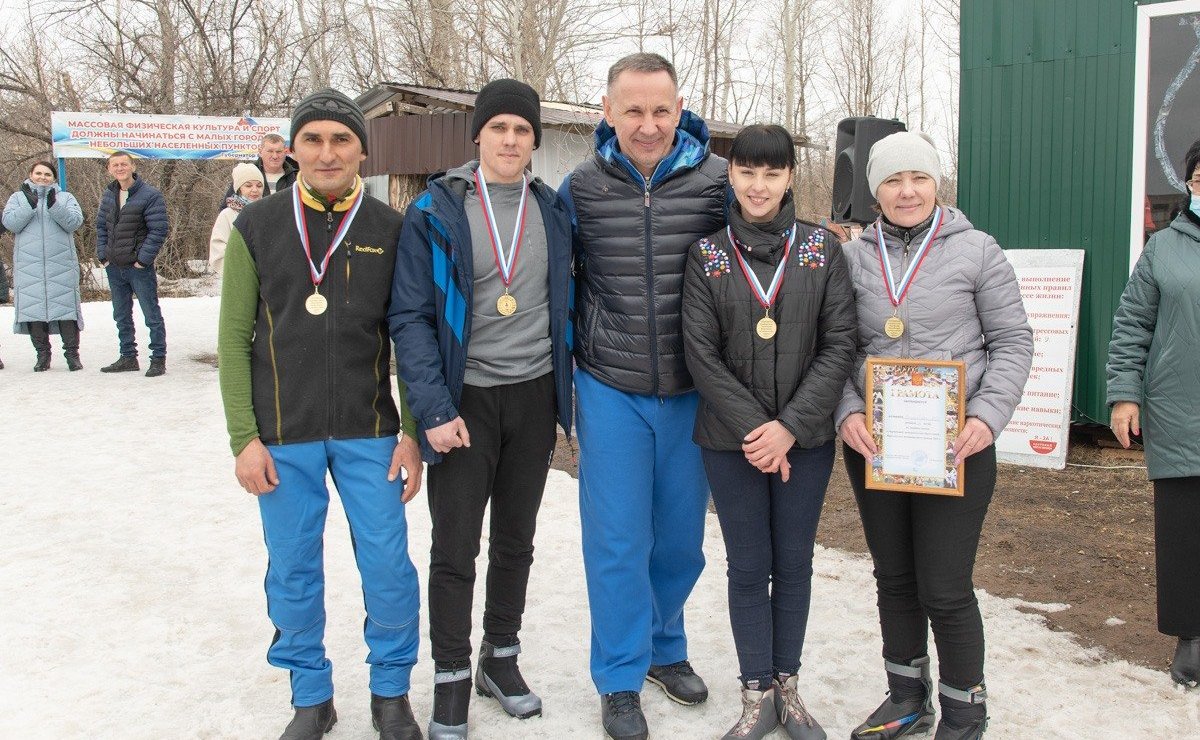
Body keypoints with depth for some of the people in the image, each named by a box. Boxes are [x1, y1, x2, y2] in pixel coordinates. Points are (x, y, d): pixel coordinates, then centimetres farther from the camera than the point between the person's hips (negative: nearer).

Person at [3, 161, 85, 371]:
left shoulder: (65, 198, 13)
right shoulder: (18, 197, 14)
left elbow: (75, 222, -3)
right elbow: (10, 222, -1)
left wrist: (54, 205, -17)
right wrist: (30, 204, -12)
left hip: (61, 263, -1)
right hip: (28, 265, 1)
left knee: (65, 305, -4)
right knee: (33, 306, 0)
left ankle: (72, 353, 2)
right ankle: (42, 353, 9)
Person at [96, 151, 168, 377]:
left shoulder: (150, 195, -10)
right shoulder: (108, 195, 10)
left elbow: (158, 230, -13)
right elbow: (101, 227, 16)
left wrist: (143, 259, -16)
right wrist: (102, 256, 5)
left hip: (139, 267, -7)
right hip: (114, 267, 7)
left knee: (152, 315, 0)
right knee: (121, 316, 14)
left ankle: (158, 359, 7)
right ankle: (128, 358, 25)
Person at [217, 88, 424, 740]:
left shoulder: (391, 230, 1)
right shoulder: (256, 227, 1)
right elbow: (234, 336, 1)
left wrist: (413, 433, -3)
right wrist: (244, 438, -5)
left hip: (368, 434, 0)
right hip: (282, 437, 1)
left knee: (389, 572, 2)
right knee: (292, 575, 9)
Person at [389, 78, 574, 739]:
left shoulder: (552, 210, 5)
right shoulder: (437, 210, -6)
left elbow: (564, 302, 12)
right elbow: (411, 317, -10)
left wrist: (567, 388, 3)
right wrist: (434, 409, -17)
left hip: (534, 396, 4)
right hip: (465, 399, -3)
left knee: (516, 539, 15)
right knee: (455, 548, 2)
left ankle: (502, 658, 32)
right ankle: (450, 682, 18)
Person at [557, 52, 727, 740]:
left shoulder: (719, 181, -5)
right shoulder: (581, 188, -2)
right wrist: (577, 355, 8)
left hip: (693, 393, 1)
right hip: (611, 392, -1)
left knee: (682, 534, 14)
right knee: (617, 539, 3)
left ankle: (665, 647, 37)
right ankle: (621, 678, 21)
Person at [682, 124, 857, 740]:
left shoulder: (822, 250, 0)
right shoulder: (707, 254, -1)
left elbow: (840, 344, -5)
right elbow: (701, 354, -6)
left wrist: (790, 426, -14)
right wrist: (752, 429, -14)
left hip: (805, 438, 1)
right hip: (731, 442, -1)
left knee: (794, 564, 12)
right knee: (748, 568, 7)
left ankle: (788, 684, 28)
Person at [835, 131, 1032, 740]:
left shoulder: (975, 250, -2)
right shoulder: (854, 256, 5)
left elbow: (1013, 341, 0)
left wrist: (988, 416, -13)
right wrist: (847, 412, -9)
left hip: (955, 445, -3)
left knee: (945, 588, -1)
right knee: (894, 578, 15)